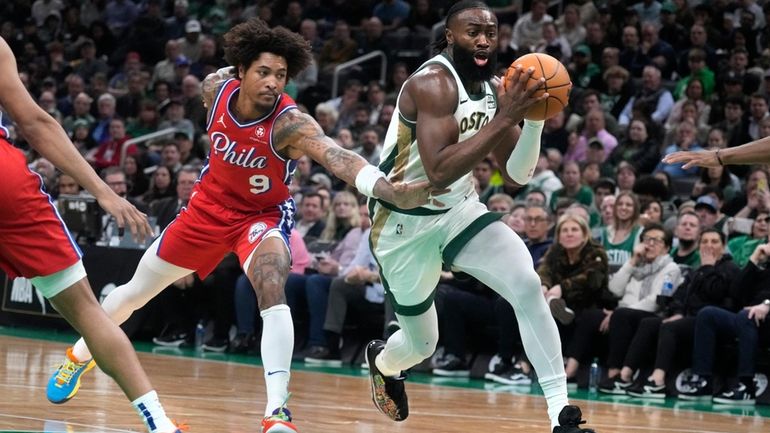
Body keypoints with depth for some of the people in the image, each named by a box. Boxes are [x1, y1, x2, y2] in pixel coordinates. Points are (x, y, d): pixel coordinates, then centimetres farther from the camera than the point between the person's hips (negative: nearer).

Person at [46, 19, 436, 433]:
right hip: (210, 205, 4)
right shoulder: (215, 88, -21)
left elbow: (335, 156, -53)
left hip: (264, 213, -4)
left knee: (272, 292, -32)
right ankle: (79, 355, 41)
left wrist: (391, 191, -72)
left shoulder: (290, 122, -34)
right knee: (137, 291, 16)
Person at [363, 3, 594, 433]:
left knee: (528, 286, -21)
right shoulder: (433, 84, -26)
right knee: (422, 343, 11)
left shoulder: (495, 89, -2)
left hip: (460, 210, 6)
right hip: (404, 223, -5)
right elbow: (439, 171, -37)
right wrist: (504, 119, -39)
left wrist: (534, 118, -16)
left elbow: (517, 174, 1)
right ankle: (382, 362, 50)